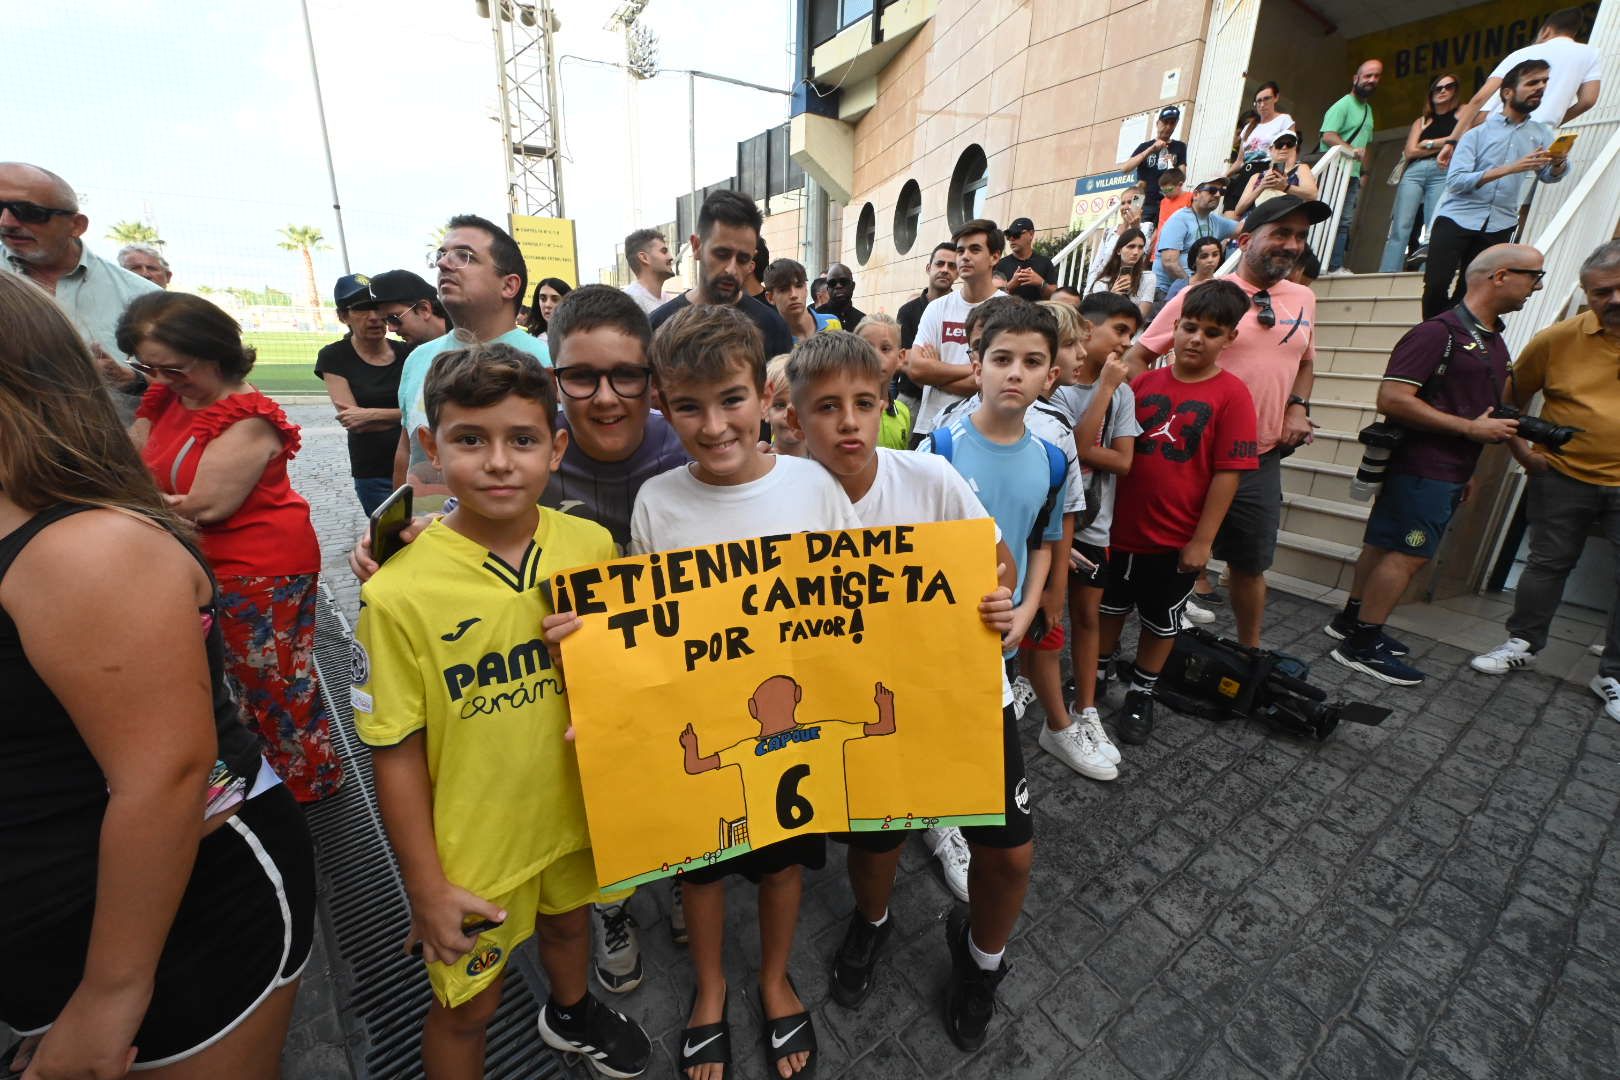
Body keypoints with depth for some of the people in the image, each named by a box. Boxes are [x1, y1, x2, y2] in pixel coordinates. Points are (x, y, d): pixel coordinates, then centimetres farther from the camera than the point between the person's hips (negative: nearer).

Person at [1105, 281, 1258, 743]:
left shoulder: (1232, 395, -10)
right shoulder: (1143, 383, -1)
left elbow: (1227, 473, -11)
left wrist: (1202, 540, -13)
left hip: (1177, 539, -3)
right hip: (1119, 527, 3)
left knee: (1161, 620, 15)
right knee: (1109, 605, 19)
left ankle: (1141, 695, 35)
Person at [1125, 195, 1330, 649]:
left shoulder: (1303, 299, 11)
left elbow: (1305, 363, 24)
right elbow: (1136, 358, -7)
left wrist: (1298, 406, 5)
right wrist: (1157, 417, -16)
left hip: (1262, 458, 5)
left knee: (1250, 563, 15)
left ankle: (1250, 653, 33)